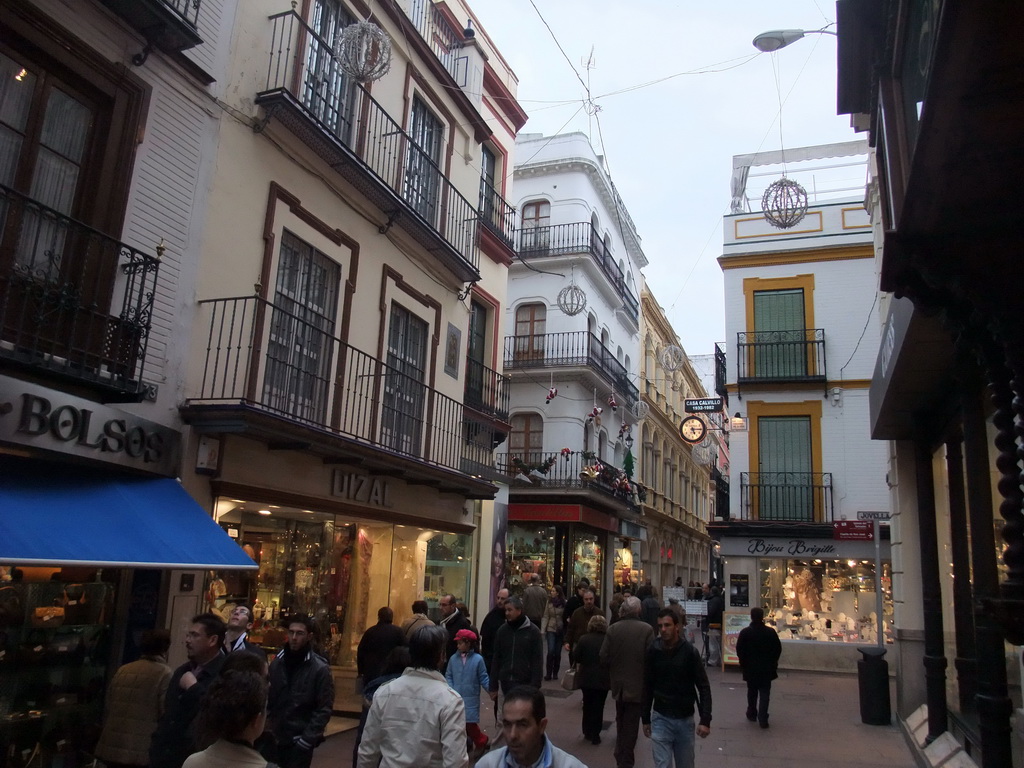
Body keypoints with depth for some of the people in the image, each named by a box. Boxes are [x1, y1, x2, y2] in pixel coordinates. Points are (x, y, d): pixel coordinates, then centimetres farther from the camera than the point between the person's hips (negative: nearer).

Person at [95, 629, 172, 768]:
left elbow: (108, 709, 13)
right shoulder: (164, 673, -8)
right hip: (139, 752, -6)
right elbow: (166, 715, -12)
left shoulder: (122, 670, 10)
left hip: (111, 748, 6)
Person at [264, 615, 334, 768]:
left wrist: (307, 739, -14)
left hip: (299, 743, -4)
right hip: (274, 738, 4)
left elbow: (324, 709, -10)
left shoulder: (320, 669, -9)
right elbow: (268, 697, 8)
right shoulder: (277, 662, 5)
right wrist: (268, 726, -3)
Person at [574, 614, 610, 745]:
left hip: (586, 678, 1)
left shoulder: (583, 639, -5)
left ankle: (587, 732, 23)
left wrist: (579, 672, 14)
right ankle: (595, 735, 10)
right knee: (598, 707, 7)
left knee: (587, 705, 16)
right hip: (603, 679, -1)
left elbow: (578, 660, -2)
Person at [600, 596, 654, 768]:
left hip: (618, 683, 4)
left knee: (621, 722, 23)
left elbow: (604, 656, -7)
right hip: (637, 684, -4)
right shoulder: (646, 629, -15)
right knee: (631, 724, 6)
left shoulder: (613, 629, -8)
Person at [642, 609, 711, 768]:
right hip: (660, 719, 0)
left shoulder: (689, 651, -10)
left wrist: (705, 720, -13)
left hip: (685, 719, 0)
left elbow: (704, 687, -6)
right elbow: (647, 687, 4)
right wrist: (645, 718, 7)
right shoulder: (653, 651, -5)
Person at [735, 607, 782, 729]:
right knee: (765, 693, 3)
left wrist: (743, 663, 8)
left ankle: (752, 714, 26)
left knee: (752, 691, 16)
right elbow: (778, 649, 0)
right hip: (766, 668, 0)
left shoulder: (745, 632, -10)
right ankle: (762, 718, -4)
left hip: (750, 668, 0)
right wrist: (773, 662, 14)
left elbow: (739, 650, -7)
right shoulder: (771, 632, -7)